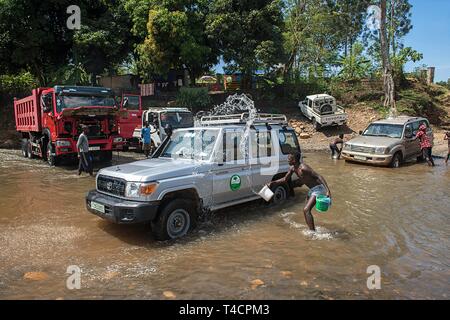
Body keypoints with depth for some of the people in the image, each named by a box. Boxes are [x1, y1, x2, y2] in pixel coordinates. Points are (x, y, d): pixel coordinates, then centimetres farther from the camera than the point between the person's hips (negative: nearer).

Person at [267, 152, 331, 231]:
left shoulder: (303, 168, -26)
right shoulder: (292, 168, 2)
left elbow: (319, 177, -29)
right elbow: (285, 179, 16)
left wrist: (328, 190, -37)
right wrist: (272, 183, 6)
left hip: (318, 189, -10)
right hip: (312, 189, 10)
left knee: (306, 210, -18)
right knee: (306, 211, 18)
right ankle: (312, 230, 33)